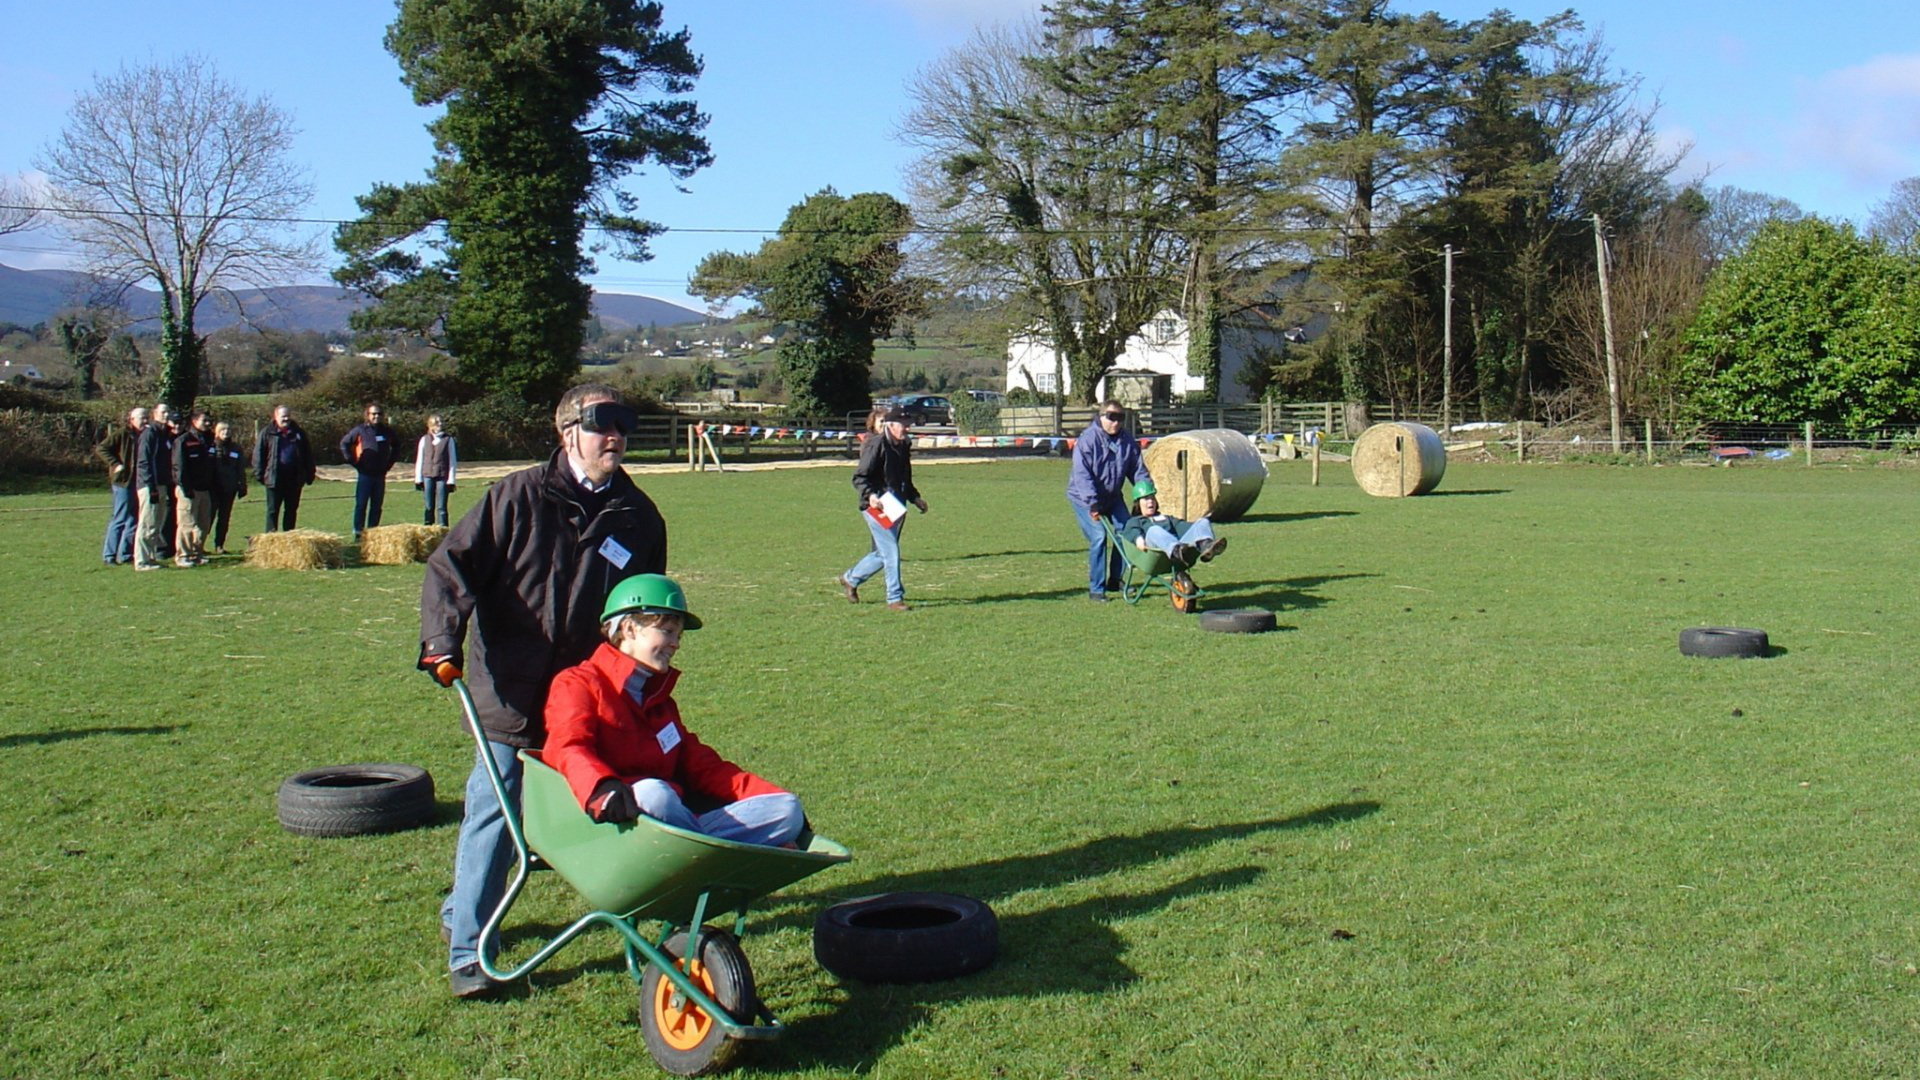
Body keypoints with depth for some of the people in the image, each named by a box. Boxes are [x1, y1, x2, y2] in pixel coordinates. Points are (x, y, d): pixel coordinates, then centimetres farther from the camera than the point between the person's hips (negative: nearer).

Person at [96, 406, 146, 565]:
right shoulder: (121, 434, -7)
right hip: (123, 481, -7)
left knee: (134, 520, 9)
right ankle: (109, 555, 0)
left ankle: (125, 554, 16)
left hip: (138, 483, 7)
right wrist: (115, 464, -14)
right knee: (119, 519, -5)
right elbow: (101, 448, -10)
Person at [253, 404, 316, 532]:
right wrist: (260, 475, -6)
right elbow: (258, 455, 0)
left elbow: (307, 456, 12)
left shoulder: (298, 433, 9)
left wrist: (309, 475, 7)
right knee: (273, 511, 1)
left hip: (294, 479, 3)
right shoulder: (267, 433, 1)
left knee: (291, 510, 9)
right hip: (274, 479, -3)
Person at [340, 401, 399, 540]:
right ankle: (358, 531, 1)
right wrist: (353, 462, -3)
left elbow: (396, 446, 23)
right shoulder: (360, 430, -5)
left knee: (377, 506, 7)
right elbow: (344, 443, 0)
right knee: (361, 504, -2)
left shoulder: (387, 432, 7)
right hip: (364, 473, -4)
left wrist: (390, 462, 13)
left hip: (380, 474, 4)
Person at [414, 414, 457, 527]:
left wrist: (451, 480, -1)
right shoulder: (424, 439, 9)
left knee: (441, 507, -1)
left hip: (442, 477, -2)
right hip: (427, 476, 2)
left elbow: (452, 460, 4)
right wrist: (418, 479, 6)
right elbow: (419, 459, 11)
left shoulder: (448, 440, 4)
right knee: (428, 506, 4)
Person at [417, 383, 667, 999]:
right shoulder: (519, 497, -6)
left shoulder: (639, 518, 5)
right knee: (492, 814, -3)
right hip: (508, 693, -4)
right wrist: (443, 640, -23)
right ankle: (467, 949, 9)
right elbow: (450, 565, -9)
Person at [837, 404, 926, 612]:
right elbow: (859, 477, -15)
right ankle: (894, 598, -3)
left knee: (882, 552, 15)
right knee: (891, 551, -10)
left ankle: (850, 579, 36)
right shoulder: (877, 445, -12)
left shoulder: (903, 447, 13)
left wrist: (916, 498, 15)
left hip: (895, 507, 9)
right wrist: (870, 495, -30)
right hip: (877, 508, -9)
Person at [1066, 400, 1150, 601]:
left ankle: (1115, 580, 17)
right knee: (1098, 537, -18)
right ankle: (1095, 588, -7)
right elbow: (1082, 475, -28)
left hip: (1112, 496, 6)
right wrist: (1092, 503, -35)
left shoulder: (1127, 440, -4)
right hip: (1084, 498, -6)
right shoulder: (1087, 439, -22)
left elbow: (1138, 470, 3)